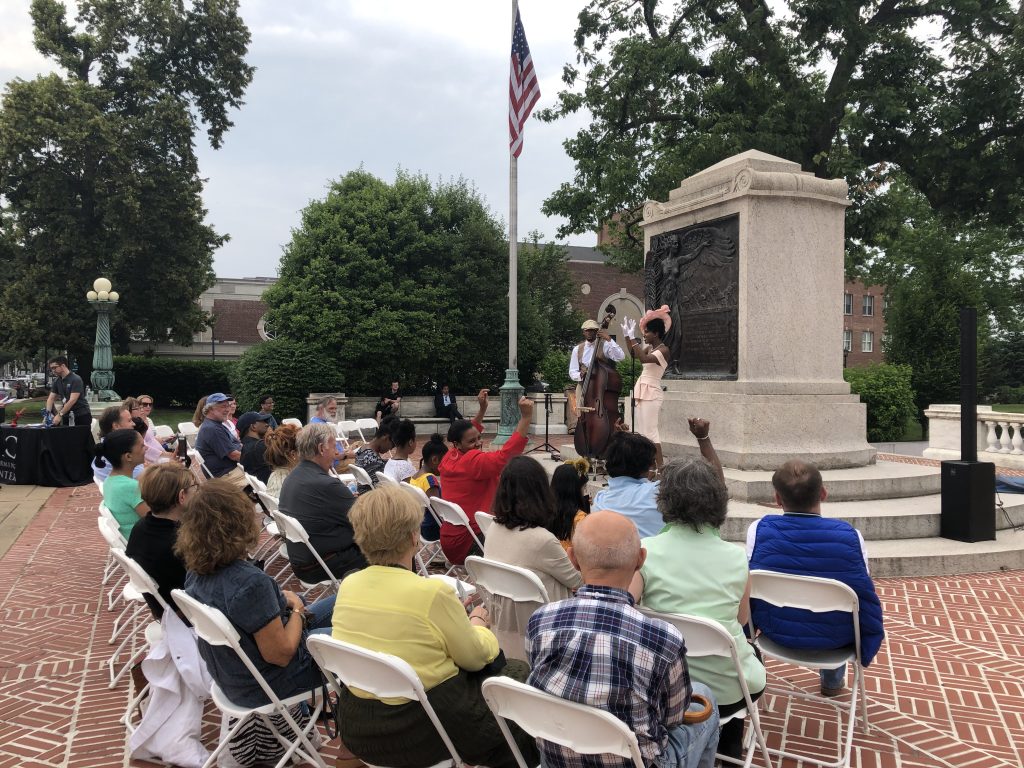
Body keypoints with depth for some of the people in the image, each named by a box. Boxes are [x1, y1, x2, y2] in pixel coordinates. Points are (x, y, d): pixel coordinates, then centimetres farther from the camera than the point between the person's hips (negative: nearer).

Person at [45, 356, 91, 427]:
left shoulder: (76, 379, -15)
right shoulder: (57, 381, 8)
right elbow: (51, 398, 6)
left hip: (82, 416, -6)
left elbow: (72, 401, -22)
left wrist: (60, 415, -27)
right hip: (67, 417, 6)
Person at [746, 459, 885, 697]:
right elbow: (866, 599, -10)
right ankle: (833, 681, 48)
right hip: (835, 637, 0)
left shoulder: (759, 530, -20)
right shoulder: (849, 536, -22)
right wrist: (867, 651, 9)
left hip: (777, 631, 1)